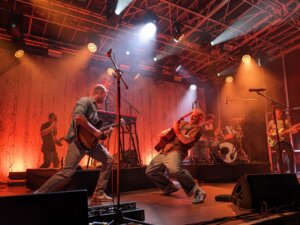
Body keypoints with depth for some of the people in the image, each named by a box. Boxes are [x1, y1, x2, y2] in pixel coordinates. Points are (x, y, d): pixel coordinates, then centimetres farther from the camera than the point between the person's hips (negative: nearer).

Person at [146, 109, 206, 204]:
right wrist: (164, 133, 11)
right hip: (164, 151, 9)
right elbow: (171, 129, 31)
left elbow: (186, 141, -16)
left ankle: (197, 192, -22)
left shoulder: (197, 128, -1)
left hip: (176, 151, -9)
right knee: (150, 171, 15)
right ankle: (170, 187, 31)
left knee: (175, 170, -39)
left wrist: (177, 131, -20)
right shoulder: (182, 123, 22)